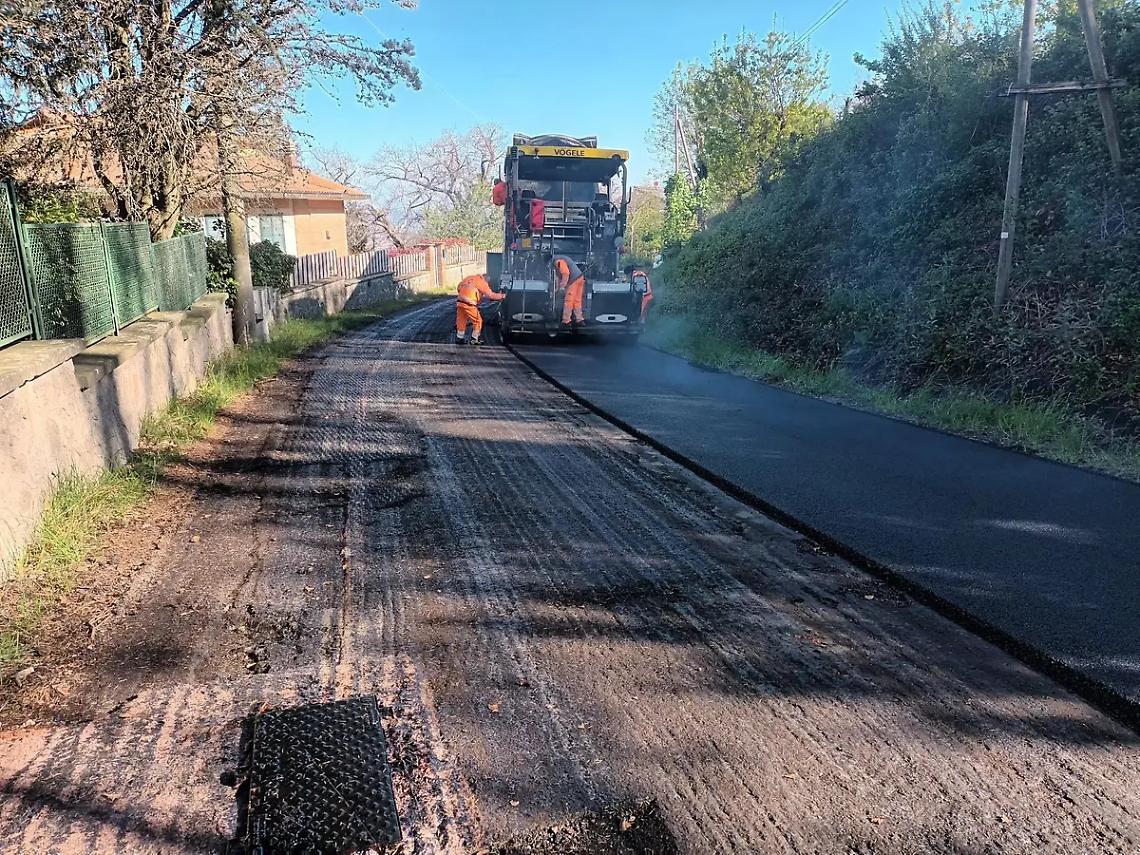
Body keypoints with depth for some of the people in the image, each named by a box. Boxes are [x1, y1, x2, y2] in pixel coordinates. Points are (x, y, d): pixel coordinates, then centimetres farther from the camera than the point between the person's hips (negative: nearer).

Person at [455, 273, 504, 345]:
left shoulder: (469, 278, 20)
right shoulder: (482, 283, 0)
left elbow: (459, 288, 23)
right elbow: (490, 295, -2)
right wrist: (502, 296, 8)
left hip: (459, 302, 7)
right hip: (469, 304, -7)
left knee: (461, 321, 18)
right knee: (478, 321, 7)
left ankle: (459, 338, 22)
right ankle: (474, 339, 12)